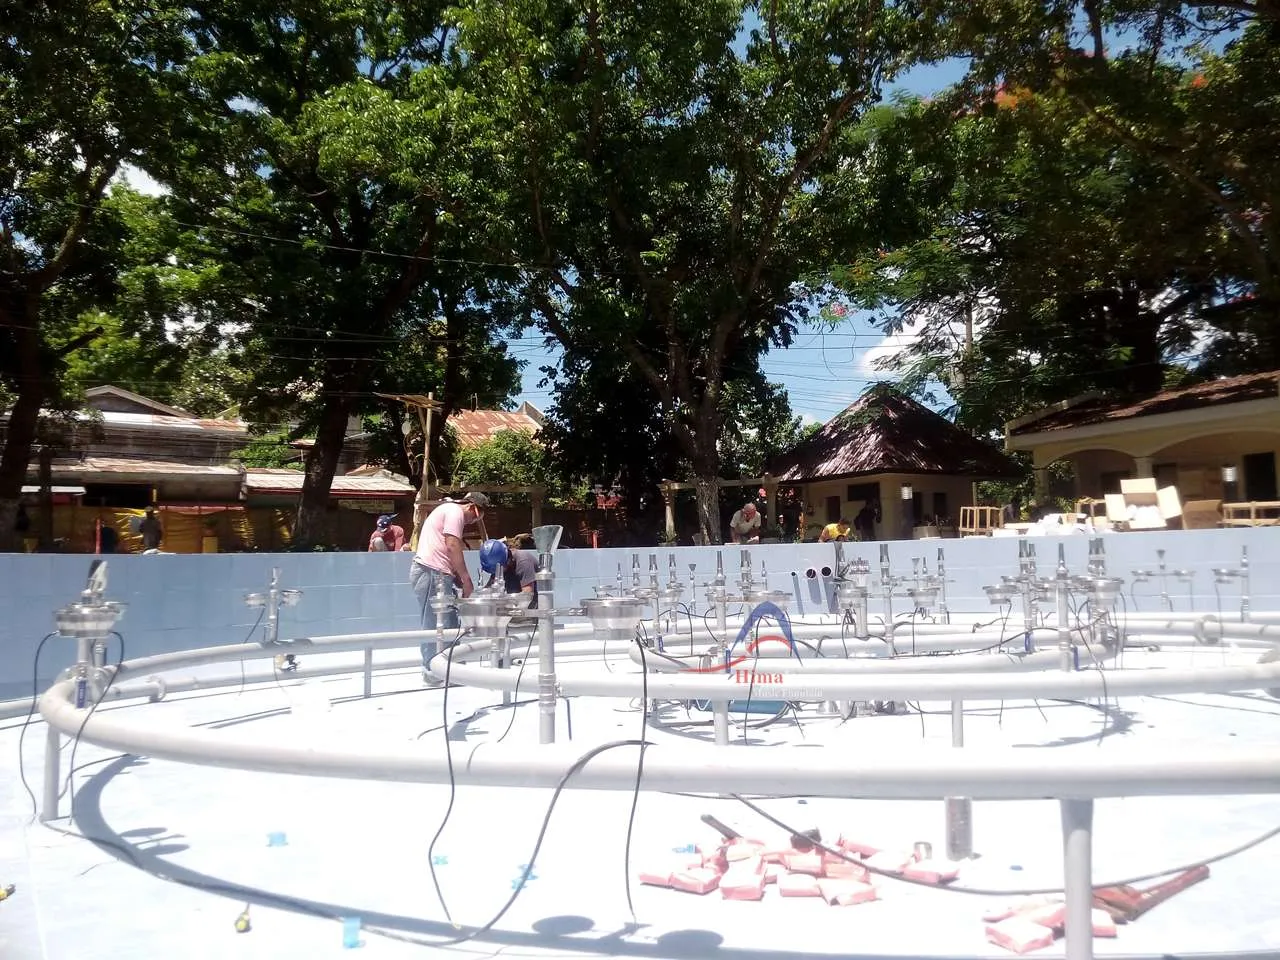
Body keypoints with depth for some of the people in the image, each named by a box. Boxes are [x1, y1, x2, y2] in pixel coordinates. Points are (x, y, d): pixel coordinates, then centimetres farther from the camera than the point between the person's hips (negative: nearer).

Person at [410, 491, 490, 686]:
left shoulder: (447, 510, 26)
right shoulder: (455, 511, -6)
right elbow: (453, 546, -15)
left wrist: (458, 580, 15)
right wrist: (466, 579, -10)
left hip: (436, 574, 10)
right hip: (432, 573, -10)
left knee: (449, 622, 12)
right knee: (437, 624, -6)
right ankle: (434, 672, -2)